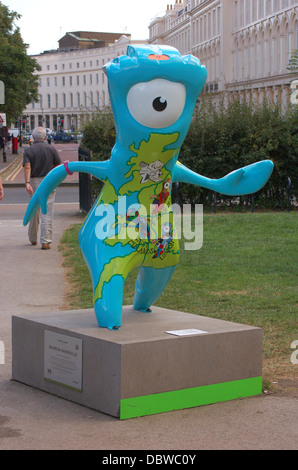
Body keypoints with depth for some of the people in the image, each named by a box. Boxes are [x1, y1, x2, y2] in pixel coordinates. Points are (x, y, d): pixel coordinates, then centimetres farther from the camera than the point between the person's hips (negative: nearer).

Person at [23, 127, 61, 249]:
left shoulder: (28, 151, 0)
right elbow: (59, 167, 0)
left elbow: (27, 167, -15)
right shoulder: (51, 149, 1)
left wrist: (27, 183, -23)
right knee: (47, 213, -3)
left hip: (34, 183, 1)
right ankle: (45, 241, -11)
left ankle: (33, 238, 32)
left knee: (33, 211, 18)